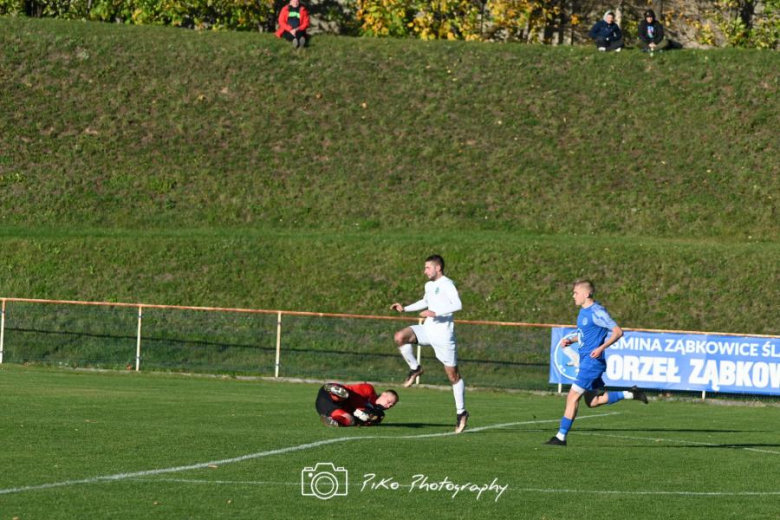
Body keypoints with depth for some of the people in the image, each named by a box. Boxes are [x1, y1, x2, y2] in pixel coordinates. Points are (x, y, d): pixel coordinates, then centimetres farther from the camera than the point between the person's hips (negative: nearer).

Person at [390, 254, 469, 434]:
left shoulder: (446, 284, -12)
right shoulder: (429, 285, 14)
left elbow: (457, 304, -24)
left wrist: (435, 313, -28)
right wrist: (405, 308, 23)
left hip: (443, 334, -7)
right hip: (428, 329, 7)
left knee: (453, 374, -1)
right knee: (400, 337, -17)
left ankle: (461, 412, 8)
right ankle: (415, 368, 3)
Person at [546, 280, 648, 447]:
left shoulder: (597, 312, -16)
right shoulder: (583, 311, 12)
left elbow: (618, 332, -18)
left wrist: (601, 348, -28)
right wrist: (571, 341, 10)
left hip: (592, 361, -10)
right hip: (585, 360, 10)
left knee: (573, 397, -9)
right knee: (593, 402, 12)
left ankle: (561, 437, -6)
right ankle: (631, 394, 18)